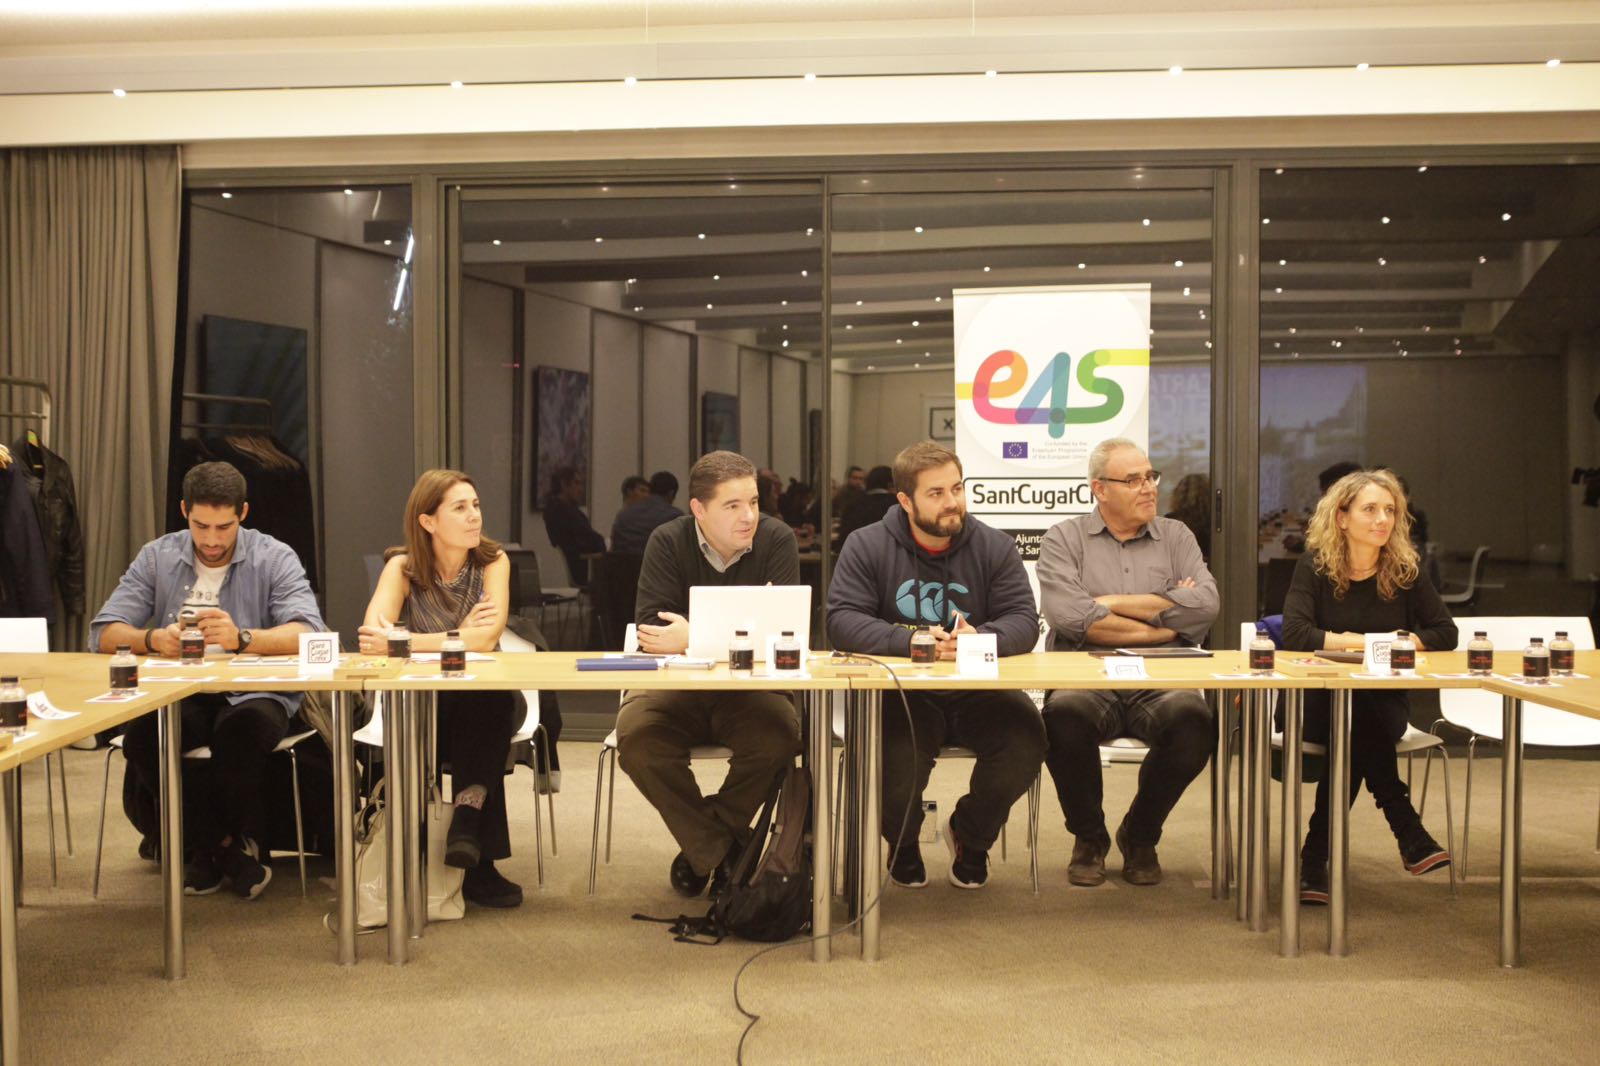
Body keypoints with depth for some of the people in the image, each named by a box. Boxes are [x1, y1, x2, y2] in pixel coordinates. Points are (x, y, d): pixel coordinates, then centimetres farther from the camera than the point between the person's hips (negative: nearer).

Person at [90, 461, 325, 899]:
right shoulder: (157, 558, 8)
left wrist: (243, 638, -34)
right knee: (141, 732, -30)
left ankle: (212, 845, -7)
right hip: (179, 696, 2)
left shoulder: (275, 558, 0)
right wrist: (152, 640, -22)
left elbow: (309, 633, -15)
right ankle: (226, 845, -9)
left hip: (253, 693, -2)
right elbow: (103, 633, 1)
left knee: (245, 727, -36)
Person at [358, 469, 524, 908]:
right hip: (422, 708, 0)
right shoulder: (403, 567, -3)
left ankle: (467, 816, -33)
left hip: (484, 705, 0)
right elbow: (373, 634, -20)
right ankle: (478, 863, -29)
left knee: (492, 702, -35)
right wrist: (462, 635, -21)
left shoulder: (492, 560, -4)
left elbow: (488, 637, -21)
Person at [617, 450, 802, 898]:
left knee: (780, 735, -31)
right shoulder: (668, 542, -5)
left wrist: (694, 638, -19)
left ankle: (704, 846, -7)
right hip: (674, 686, 0)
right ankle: (725, 850, -13)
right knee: (635, 736, -29)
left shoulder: (777, 539, -5)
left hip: (749, 687, 0)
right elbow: (652, 633, -16)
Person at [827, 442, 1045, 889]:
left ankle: (971, 835, 8)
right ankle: (902, 843, 7)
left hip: (978, 691, 2)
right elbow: (842, 621, -11)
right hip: (899, 693, -2)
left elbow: (1023, 620, -3)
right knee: (895, 755, -33)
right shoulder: (867, 546, 1)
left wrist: (982, 638, -26)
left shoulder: (995, 546, 6)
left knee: (1026, 741, -26)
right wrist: (911, 642, -25)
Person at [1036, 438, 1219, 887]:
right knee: (1065, 715, -36)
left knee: (1193, 720, -32)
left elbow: (1205, 605, -2)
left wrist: (1114, 603, -4)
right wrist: (1163, 624, -6)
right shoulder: (1064, 540, 9)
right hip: (1087, 680, -2)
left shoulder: (1175, 537, 17)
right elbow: (1070, 617, -11)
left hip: (1159, 684, 2)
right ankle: (1089, 837, -5)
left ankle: (1139, 835, -2)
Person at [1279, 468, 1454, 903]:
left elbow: (1446, 633, 4)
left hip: (1383, 703, 2)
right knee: (1355, 721, -36)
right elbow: (1295, 633, -19)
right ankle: (1408, 832, -30)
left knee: (1359, 727, -33)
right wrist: (1375, 642, -18)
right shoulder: (1315, 566, -5)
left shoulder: (1405, 572, 3)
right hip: (1317, 703, -2)